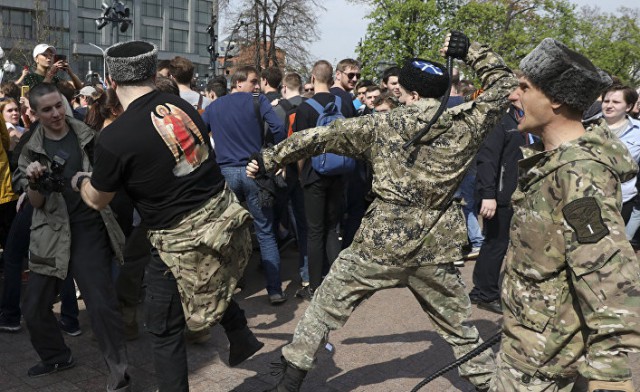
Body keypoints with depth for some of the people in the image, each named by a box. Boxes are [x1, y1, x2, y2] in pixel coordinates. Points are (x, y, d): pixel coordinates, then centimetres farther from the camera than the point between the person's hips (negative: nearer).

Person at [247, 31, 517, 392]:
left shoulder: (383, 125, -3)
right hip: (435, 248, 2)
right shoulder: (467, 125, -2)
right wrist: (469, 51, 10)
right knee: (459, 326, 20)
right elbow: (504, 82, 13)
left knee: (327, 306, 15)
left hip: (381, 242, -1)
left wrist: (270, 159, 12)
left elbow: (320, 137, 2)